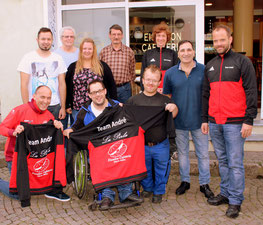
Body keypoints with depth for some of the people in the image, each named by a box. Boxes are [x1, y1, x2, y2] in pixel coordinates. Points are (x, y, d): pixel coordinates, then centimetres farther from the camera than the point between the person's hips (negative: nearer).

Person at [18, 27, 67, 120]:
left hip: (55, 106, 2)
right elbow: (24, 85, -3)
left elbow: (62, 84, 5)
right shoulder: (28, 58, 0)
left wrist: (63, 107, 1)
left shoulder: (58, 59, 7)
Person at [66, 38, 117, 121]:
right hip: (78, 110, 1)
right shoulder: (73, 67, 7)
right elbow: (67, 87, 9)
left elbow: (111, 86, 3)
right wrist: (67, 106, 6)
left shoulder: (102, 66, 2)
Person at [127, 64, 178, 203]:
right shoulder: (134, 100, 2)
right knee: (144, 169, 18)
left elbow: (172, 116, -3)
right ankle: (147, 188, 42)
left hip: (161, 145, -1)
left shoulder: (164, 100, 0)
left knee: (161, 169, 12)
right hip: (141, 145, 1)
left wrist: (174, 108, -23)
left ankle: (159, 191, 33)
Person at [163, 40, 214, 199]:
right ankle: (185, 181, 31)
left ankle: (204, 183, 23)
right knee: (182, 152, 15)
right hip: (179, 121, 1)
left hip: (199, 120, -1)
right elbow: (166, 96, 10)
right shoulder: (170, 73, 1)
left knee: (203, 154, 7)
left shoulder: (204, 70, -4)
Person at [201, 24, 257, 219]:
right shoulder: (210, 66, 16)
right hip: (214, 123, 6)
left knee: (235, 163, -2)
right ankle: (226, 193, 26)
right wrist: (205, 119, 15)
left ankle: (236, 201, 8)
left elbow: (251, 93, -6)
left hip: (235, 123, -5)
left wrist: (248, 120, -12)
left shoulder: (242, 62, -1)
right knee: (222, 161, 14)